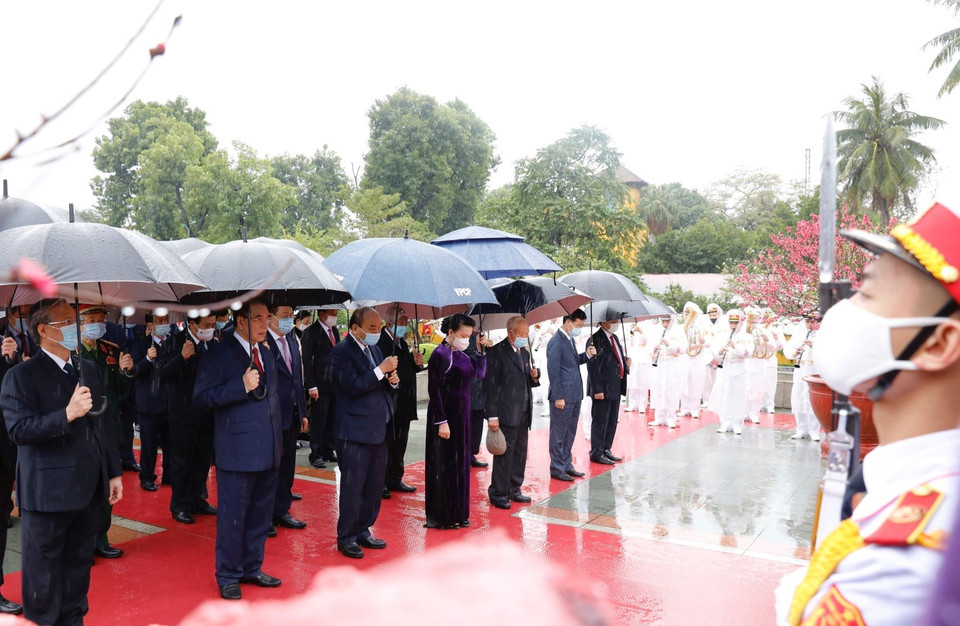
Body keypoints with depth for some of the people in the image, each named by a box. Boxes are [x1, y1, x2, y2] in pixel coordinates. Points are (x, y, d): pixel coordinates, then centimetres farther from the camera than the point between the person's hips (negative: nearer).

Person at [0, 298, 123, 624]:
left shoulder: (88, 369, 12)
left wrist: (114, 471, 13)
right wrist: (67, 414, -28)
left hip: (89, 487, 6)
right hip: (48, 491, -6)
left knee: (79, 563, 16)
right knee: (44, 570, 8)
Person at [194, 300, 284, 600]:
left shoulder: (266, 354, 14)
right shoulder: (219, 354, -9)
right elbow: (202, 396, -15)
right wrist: (242, 386, -23)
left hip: (268, 451, 7)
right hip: (237, 450, -7)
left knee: (260, 514, 14)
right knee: (232, 516, 3)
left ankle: (251, 568, 29)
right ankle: (228, 576, 19)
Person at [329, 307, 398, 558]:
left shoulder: (374, 349, 15)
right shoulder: (342, 351, -10)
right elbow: (352, 386, -21)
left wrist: (393, 381, -2)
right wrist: (381, 370, -22)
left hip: (379, 429, 8)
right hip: (355, 431, -8)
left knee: (375, 486, 14)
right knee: (352, 487, 1)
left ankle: (362, 531, 27)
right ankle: (346, 538, 14)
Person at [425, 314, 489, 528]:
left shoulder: (461, 355, 8)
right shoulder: (440, 354, -15)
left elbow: (480, 373, 15)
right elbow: (434, 390, -17)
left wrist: (481, 350, 3)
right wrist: (442, 422, -20)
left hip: (461, 415, 8)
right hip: (445, 416, -8)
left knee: (460, 463, 13)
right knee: (444, 465, 1)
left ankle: (457, 513, 24)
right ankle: (441, 517, 12)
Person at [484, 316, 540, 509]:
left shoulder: (525, 353, 15)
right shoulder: (497, 352, -9)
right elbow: (490, 385, -12)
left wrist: (534, 377, -1)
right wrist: (492, 416, -16)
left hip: (523, 413, 8)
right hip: (506, 414, -8)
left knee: (520, 453, 13)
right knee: (504, 454, -4)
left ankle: (514, 490, 24)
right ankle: (498, 494, 6)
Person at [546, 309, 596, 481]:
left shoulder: (570, 339, 12)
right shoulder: (556, 342, -17)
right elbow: (553, 371, -18)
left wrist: (586, 355, 3)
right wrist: (558, 397, -19)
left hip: (574, 396, 9)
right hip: (563, 396, -9)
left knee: (570, 433, 18)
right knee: (559, 434, 2)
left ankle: (567, 465, 29)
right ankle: (557, 469, 11)